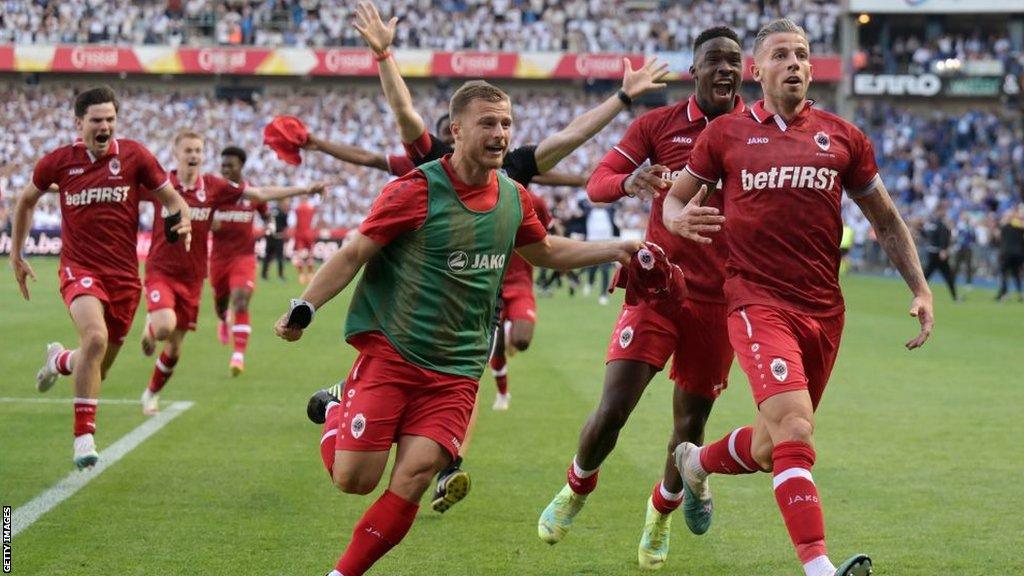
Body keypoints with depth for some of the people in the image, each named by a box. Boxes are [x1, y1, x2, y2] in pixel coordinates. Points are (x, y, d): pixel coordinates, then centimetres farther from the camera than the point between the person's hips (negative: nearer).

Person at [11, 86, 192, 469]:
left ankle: (59, 361, 49)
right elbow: (27, 200, 17)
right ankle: (83, 436, -23)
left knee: (97, 372, 11)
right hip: (79, 269, -2)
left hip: (124, 275, 2)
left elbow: (171, 198, 5)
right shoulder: (58, 161, -2)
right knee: (95, 337, -31)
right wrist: (16, 254, 18)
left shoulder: (134, 156, -3)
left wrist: (183, 223, -17)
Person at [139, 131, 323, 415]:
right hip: (161, 271, -3)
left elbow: (260, 194, 0)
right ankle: (150, 327, 11)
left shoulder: (213, 186, -2)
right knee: (165, 326, -28)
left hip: (192, 276, 3)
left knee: (174, 347, 10)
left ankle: (152, 393, 34)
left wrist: (305, 189, -5)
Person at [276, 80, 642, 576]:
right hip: (390, 353, -4)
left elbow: (545, 251, 26)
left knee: (413, 479, -12)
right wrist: (303, 308, -13)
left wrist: (615, 250, 18)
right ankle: (336, 410, 24)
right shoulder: (418, 190, -11)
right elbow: (354, 254, -6)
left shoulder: (514, 199, 6)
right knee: (354, 478, -9)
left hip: (456, 371, 4)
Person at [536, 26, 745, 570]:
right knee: (612, 409, -10)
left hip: (720, 297, 1)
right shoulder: (657, 125, 0)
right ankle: (576, 490, 20)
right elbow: (596, 184, -4)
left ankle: (661, 514, 36)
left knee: (690, 423, 8)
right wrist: (628, 182, -28)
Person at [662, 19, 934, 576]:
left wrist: (920, 289, 10)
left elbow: (885, 219, 18)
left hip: (824, 310, 4)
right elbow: (674, 199, 13)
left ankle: (697, 461, 45)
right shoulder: (726, 133, 4)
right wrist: (680, 220, -12)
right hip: (758, 301, -4)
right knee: (795, 430, -21)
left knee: (773, 447, 13)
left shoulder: (842, 137, 9)